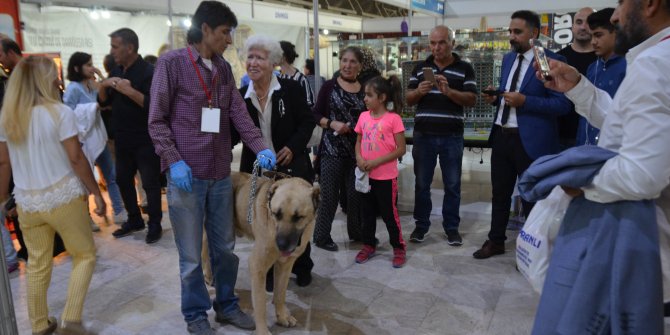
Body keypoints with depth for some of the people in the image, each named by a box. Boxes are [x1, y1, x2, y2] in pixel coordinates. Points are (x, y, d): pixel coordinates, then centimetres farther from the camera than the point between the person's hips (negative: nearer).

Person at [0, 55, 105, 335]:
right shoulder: (60, 112, -13)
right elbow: (76, 158, -14)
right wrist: (97, 193, -7)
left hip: (27, 201, 5)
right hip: (63, 197, -5)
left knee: (37, 264, 17)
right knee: (85, 255, 12)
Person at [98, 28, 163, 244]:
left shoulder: (148, 72, -13)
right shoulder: (116, 71, 10)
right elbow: (103, 102, 12)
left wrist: (129, 91, -28)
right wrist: (103, 85, -7)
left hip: (145, 140, -8)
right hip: (122, 139, 8)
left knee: (150, 183, 2)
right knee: (123, 180, 15)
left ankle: (155, 224, 15)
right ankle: (134, 220, 30)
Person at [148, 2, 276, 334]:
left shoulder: (224, 68, 11)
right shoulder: (171, 62, -6)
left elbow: (238, 113, 3)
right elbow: (156, 121, -7)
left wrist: (260, 147, -12)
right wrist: (174, 160, -17)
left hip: (221, 174, 5)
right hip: (186, 174, -5)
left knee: (224, 247, 16)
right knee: (191, 254, 8)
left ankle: (226, 305, 34)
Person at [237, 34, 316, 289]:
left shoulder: (291, 89, -9)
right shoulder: (241, 95, 0)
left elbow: (307, 121, -5)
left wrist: (293, 147, -17)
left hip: (291, 167, -2)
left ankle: (302, 268, 32)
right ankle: (270, 271, 29)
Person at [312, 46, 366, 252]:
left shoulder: (364, 90, 7)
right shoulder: (329, 86, -2)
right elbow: (316, 115, -2)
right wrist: (332, 123, -18)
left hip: (357, 149, 3)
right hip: (332, 149, -3)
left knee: (356, 193, 12)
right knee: (329, 194, 1)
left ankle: (356, 231, 29)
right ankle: (321, 236, 14)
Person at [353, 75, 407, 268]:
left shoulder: (393, 119, -12)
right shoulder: (363, 116, 4)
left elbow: (401, 149, -11)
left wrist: (376, 162, -17)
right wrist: (359, 158, -8)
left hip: (386, 177, -5)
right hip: (366, 175, 5)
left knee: (389, 214, 4)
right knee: (367, 213, 15)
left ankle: (399, 248, 20)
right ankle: (368, 245, 30)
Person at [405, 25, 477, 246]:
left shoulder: (465, 69, 2)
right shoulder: (420, 68, 9)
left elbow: (472, 100, -5)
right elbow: (408, 100, 8)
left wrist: (448, 91, -21)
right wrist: (419, 91, -14)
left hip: (452, 136, -2)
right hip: (424, 135, 2)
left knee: (452, 184, 7)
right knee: (422, 183, 8)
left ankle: (452, 227, 19)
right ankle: (421, 225, 21)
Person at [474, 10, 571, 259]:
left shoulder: (552, 61, -10)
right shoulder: (508, 59, 12)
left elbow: (563, 105, -15)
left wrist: (525, 101, -23)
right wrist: (495, 98, -1)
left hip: (530, 141, -7)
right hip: (501, 136, 7)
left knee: (531, 197, 8)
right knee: (500, 192, 16)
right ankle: (496, 241, 32)